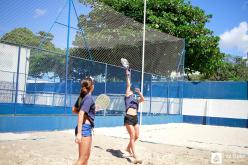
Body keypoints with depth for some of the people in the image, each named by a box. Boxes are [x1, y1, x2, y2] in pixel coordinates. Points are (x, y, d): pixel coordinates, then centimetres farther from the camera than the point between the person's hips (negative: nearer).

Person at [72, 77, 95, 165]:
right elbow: (81, 114, -25)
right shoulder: (89, 98, -15)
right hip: (85, 128, -9)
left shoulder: (82, 96, 8)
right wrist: (79, 133, -29)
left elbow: (74, 110, 20)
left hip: (85, 128, 9)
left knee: (86, 156, 20)